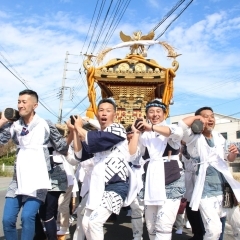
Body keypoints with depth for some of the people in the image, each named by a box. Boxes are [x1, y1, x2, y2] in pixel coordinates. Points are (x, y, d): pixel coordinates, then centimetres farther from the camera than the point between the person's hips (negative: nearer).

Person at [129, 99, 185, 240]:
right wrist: (136, 133, 0)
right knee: (151, 226, 10)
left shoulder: (170, 128, 5)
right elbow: (131, 155, 1)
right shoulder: (144, 135, 12)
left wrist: (152, 127, -18)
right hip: (151, 182, 4)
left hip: (171, 181, -3)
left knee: (163, 225, -14)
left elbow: (178, 132, -21)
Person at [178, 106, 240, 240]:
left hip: (225, 188, 6)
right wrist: (197, 117, -11)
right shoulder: (194, 138, -7)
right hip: (206, 192, -6)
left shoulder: (219, 138, 11)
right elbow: (182, 124, -27)